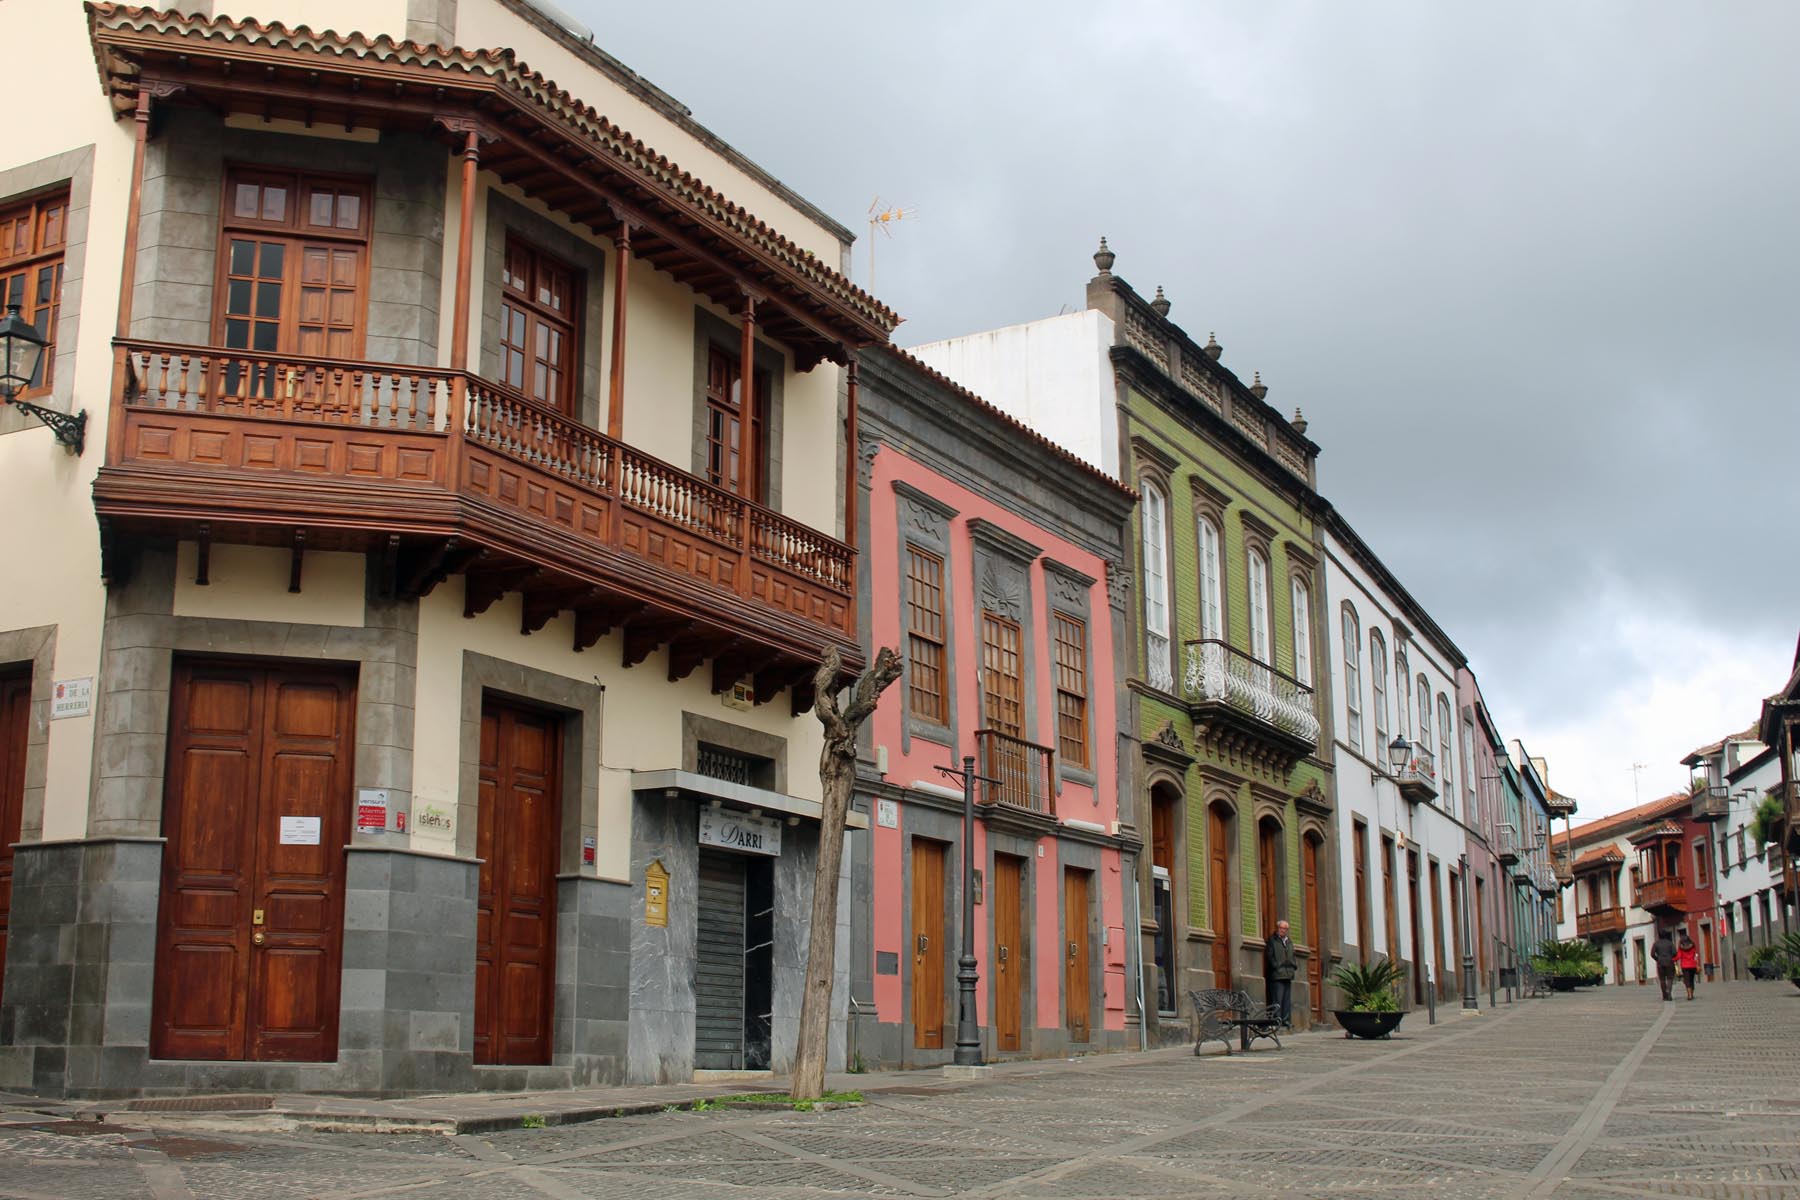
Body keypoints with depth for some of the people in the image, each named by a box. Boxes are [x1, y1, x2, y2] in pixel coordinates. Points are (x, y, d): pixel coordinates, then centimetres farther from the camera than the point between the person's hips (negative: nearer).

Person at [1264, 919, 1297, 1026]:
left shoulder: (1289, 941, 21)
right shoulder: (1272, 940, 0)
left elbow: (1292, 955, 23)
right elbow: (1270, 956, -6)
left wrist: (1292, 967, 11)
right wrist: (1276, 967, -12)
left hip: (1288, 974, 7)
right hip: (1277, 974, -7)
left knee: (1287, 999, 7)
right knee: (1277, 998, -10)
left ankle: (1286, 1020, 10)